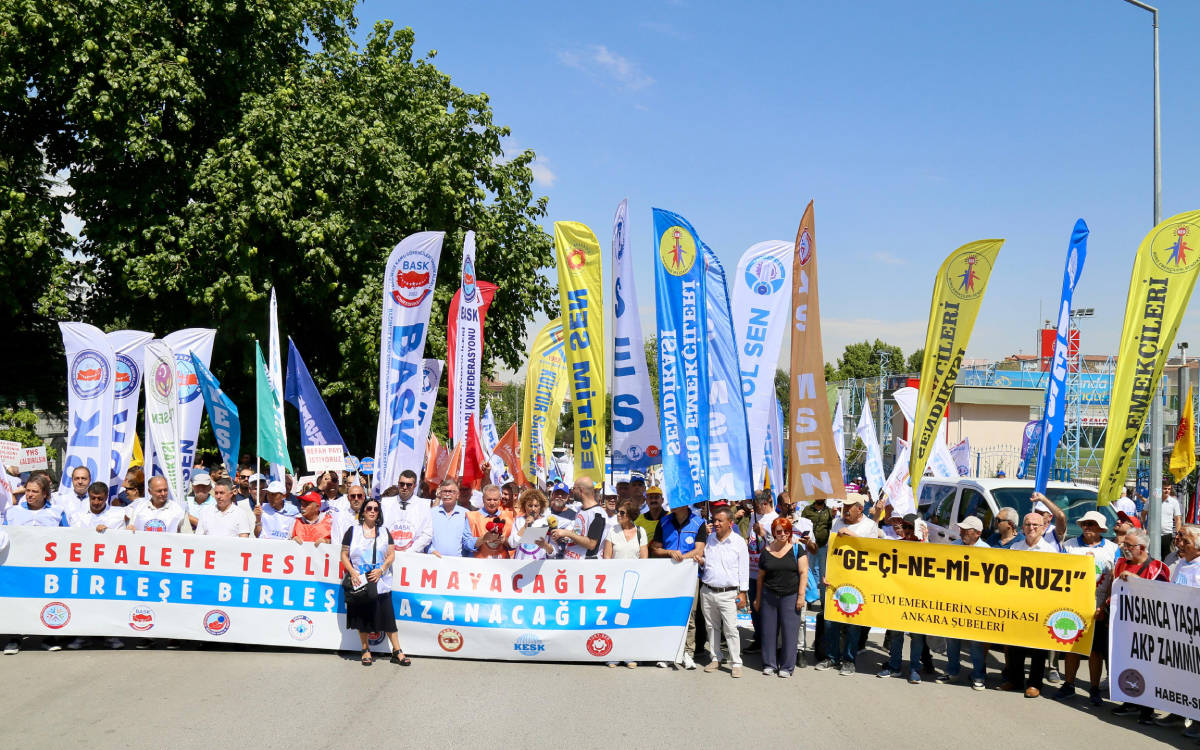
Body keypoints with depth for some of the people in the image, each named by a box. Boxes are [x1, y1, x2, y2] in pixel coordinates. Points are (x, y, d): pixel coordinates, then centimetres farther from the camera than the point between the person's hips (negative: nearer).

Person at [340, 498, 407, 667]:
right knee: (362, 615, 4)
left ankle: (397, 651, 1)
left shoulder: (384, 532, 11)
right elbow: (344, 555, 3)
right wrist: (353, 573, -11)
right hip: (359, 581, -1)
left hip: (381, 582, 1)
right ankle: (366, 650, 19)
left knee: (387, 615, -3)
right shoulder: (353, 531, 5)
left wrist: (381, 570, -9)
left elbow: (391, 554, 7)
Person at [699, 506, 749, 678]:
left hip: (728, 594, -4)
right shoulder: (709, 539, 9)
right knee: (712, 627, 11)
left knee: (731, 629, -7)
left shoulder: (739, 542, -1)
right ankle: (715, 659, 21)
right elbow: (702, 562, 21)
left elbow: (744, 568, 0)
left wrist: (742, 592, -2)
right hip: (707, 591, 4)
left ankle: (736, 663, -1)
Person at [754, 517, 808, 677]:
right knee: (769, 631, 5)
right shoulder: (766, 551, 7)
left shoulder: (797, 549, 0)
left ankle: (787, 666, 10)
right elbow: (760, 577, 13)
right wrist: (757, 599, 13)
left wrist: (801, 596, -9)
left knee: (789, 631, -1)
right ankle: (769, 664, 17)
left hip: (790, 596, -2)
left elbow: (803, 573, -3)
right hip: (769, 596, 2)